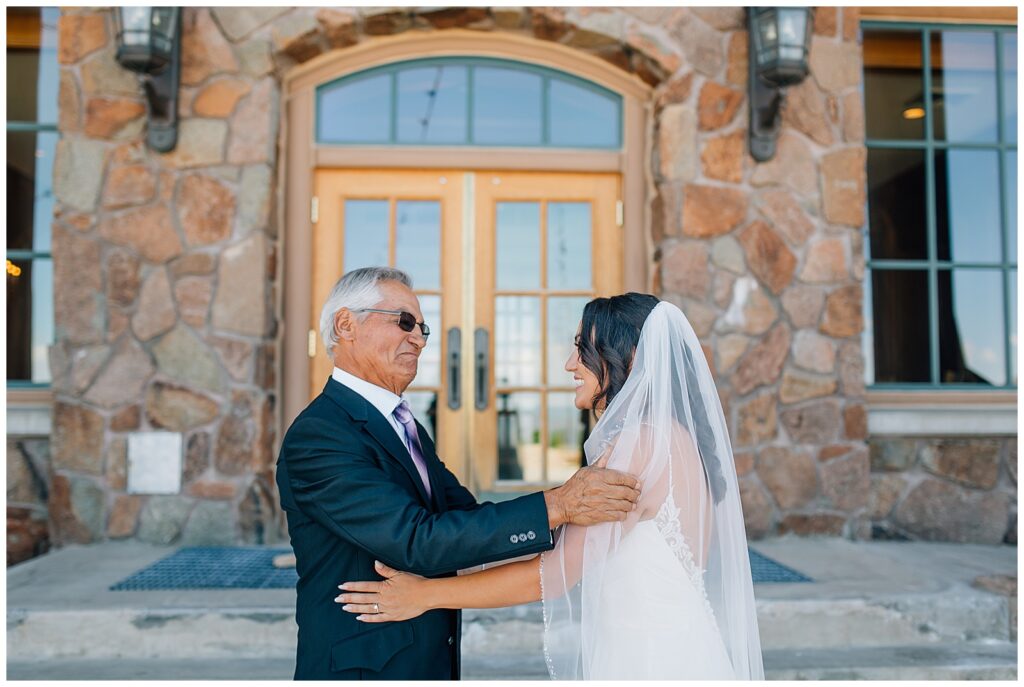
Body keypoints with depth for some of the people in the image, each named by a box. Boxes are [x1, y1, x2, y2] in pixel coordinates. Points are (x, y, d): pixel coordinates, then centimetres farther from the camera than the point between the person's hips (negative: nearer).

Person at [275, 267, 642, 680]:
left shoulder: (407, 426, 9)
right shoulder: (317, 436, -20)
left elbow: (466, 513, 1)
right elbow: (416, 542, -27)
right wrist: (556, 506, -29)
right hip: (364, 666, -8)